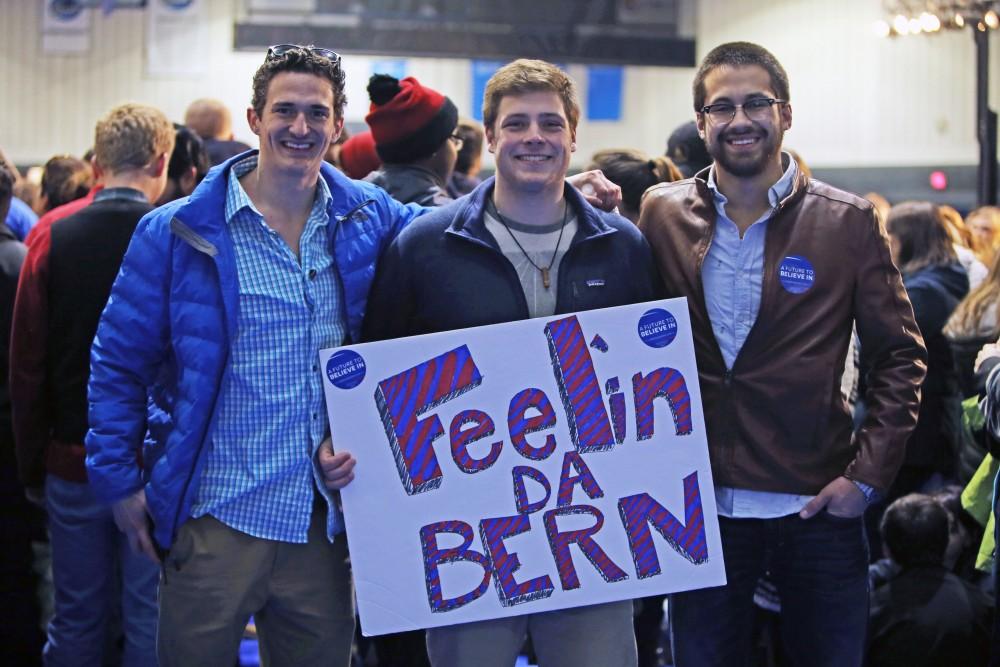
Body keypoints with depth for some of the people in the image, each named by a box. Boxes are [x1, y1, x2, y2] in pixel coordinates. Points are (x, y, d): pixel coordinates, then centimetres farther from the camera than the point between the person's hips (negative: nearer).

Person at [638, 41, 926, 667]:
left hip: (817, 506, -1)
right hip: (698, 503, 2)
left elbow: (900, 358, 0)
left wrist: (867, 475, -7)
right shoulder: (662, 214, 3)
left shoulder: (850, 222, -3)